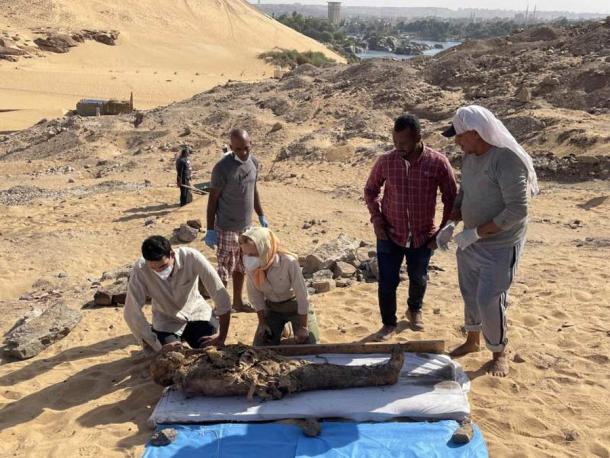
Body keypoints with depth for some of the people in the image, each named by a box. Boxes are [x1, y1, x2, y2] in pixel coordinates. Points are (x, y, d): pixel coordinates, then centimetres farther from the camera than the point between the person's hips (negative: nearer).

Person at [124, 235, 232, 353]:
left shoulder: (191, 257, -30)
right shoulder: (140, 269, -28)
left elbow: (220, 294, -27)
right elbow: (132, 312, -24)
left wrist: (221, 337, -25)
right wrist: (157, 347, -26)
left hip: (196, 312, 0)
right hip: (166, 321, 0)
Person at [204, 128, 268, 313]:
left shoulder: (253, 162, 2)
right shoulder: (222, 167, -18)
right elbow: (213, 198, -12)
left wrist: (261, 216, 18)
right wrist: (210, 230, -13)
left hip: (246, 225, 7)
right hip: (226, 227, -6)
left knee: (241, 267, 17)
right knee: (225, 268, 0)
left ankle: (238, 302, 31)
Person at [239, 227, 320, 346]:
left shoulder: (289, 262, -34)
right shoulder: (250, 265, -22)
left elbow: (302, 295, -25)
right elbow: (254, 294, -5)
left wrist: (303, 327, -18)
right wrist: (262, 322, -4)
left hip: (296, 306, -3)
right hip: (272, 308, 3)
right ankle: (281, 329, 25)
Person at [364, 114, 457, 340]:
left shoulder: (438, 163, -15)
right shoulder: (386, 161, -12)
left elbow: (451, 198, -4)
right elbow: (370, 190, 5)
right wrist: (376, 218, -7)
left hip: (423, 236, 0)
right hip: (390, 234, 0)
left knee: (418, 279, 19)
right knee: (387, 282, 3)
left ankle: (415, 310, 48)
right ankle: (389, 323, 25)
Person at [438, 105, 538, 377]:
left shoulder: (507, 160, -24)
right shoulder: (469, 157, 2)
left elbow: (517, 210, -26)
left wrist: (476, 233, -25)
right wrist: (452, 224, -1)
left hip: (500, 246, -8)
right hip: (470, 241, 8)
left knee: (490, 301, -3)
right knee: (470, 293, 19)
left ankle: (499, 353, 21)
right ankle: (472, 340, 41)